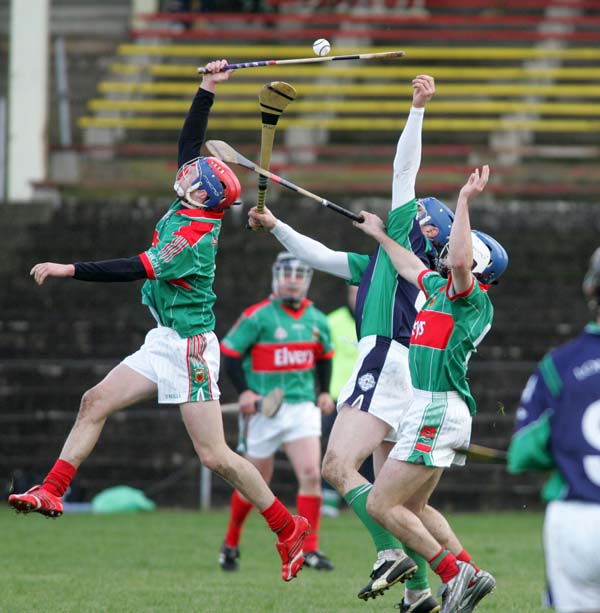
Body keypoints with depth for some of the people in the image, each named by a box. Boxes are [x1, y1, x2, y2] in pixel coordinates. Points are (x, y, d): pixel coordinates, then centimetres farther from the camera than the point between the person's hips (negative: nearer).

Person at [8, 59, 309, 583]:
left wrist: (68, 270, -23)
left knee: (215, 455, -10)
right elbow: (189, 143, 15)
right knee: (95, 402, 4)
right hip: (165, 344, 10)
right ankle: (52, 493, 5)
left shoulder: (192, 237, -22)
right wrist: (207, 89, 11)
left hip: (190, 347, -10)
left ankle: (289, 529, -2)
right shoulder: (191, 208, 3)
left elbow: (135, 270, -25)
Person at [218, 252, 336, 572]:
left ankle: (309, 549, -8)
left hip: (302, 407, 4)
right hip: (264, 410, -4)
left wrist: (324, 392, 12)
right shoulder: (258, 317, -8)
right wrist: (243, 391, -15)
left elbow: (324, 355, 24)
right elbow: (228, 352, -5)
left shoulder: (317, 320, 8)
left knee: (311, 475, -12)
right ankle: (230, 544, 26)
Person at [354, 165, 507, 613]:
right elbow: (413, 268, 34)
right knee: (412, 508, 15)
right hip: (429, 410, 10)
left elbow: (459, 260, -33)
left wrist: (465, 201, -30)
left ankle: (454, 573, -7)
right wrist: (381, 236, 45)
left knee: (381, 504, -9)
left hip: (438, 412, -10)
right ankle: (471, 574, 13)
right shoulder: (441, 288, 14)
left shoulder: (472, 298, -12)